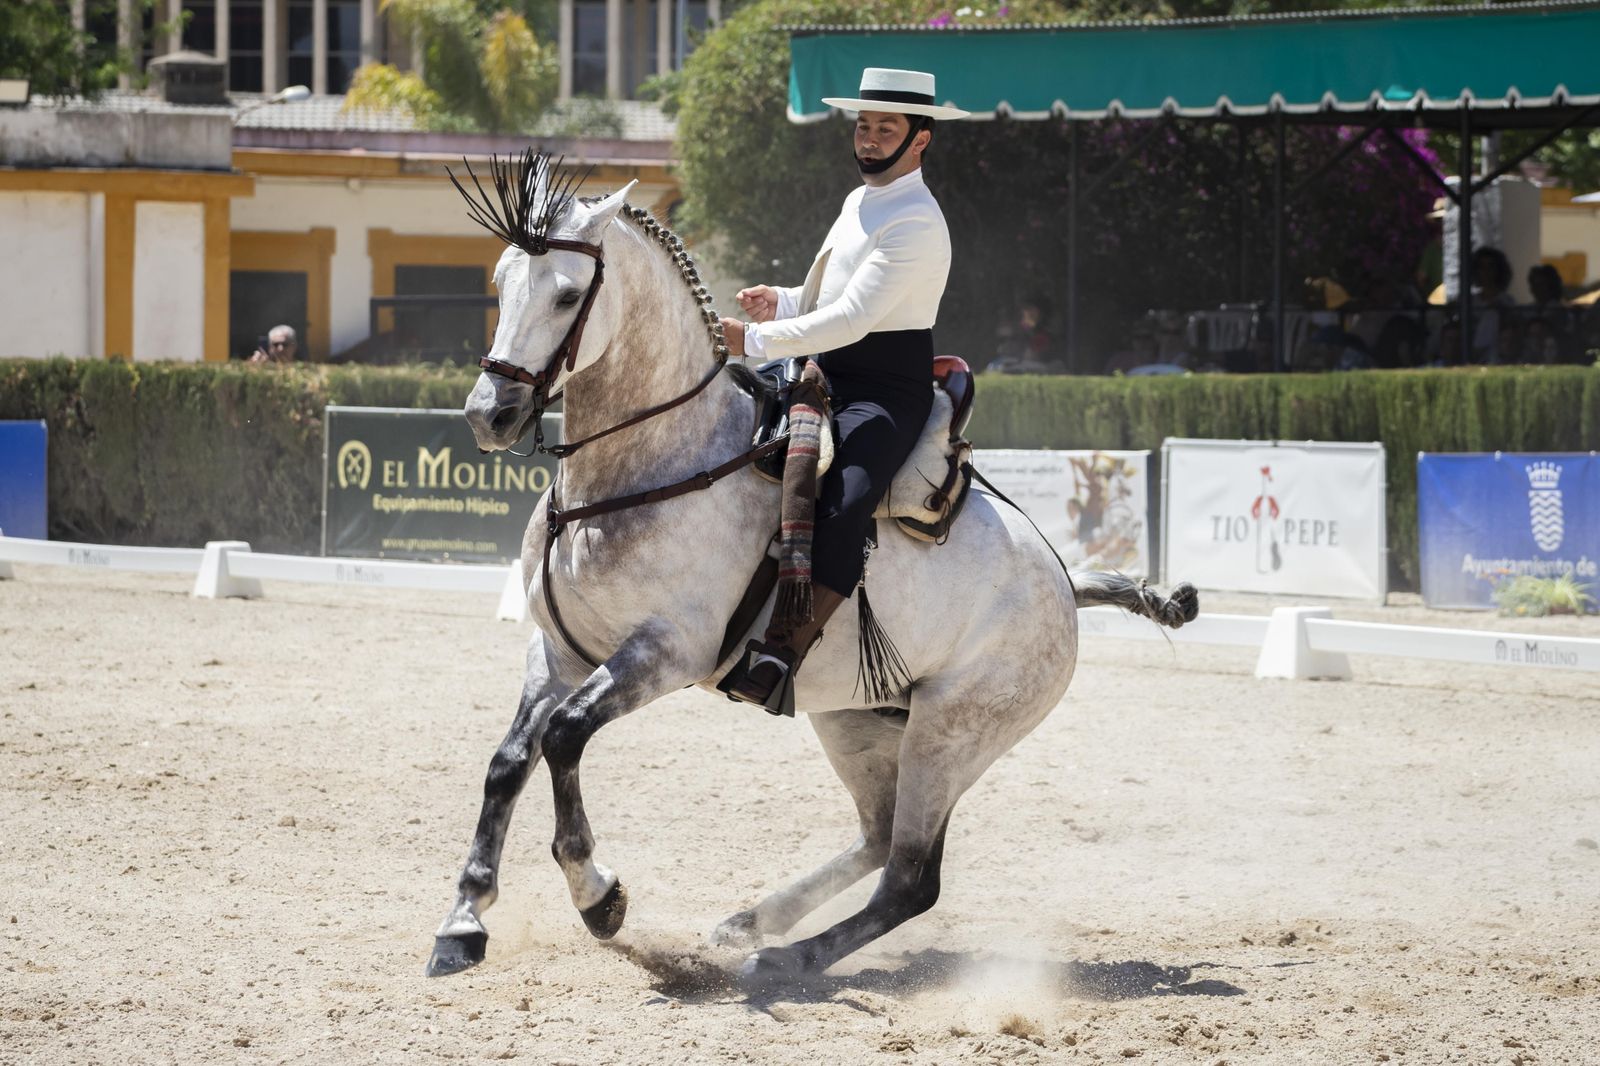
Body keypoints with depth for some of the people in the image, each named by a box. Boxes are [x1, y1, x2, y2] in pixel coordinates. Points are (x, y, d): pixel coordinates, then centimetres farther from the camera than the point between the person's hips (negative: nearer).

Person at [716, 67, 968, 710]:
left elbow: (851, 319, -22)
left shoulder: (916, 225, -15)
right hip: (826, 377, 10)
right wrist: (780, 302, 10)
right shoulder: (859, 202, 16)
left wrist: (755, 340, -20)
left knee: (845, 501, -34)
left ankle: (787, 654, -39)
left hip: (887, 391, -10)